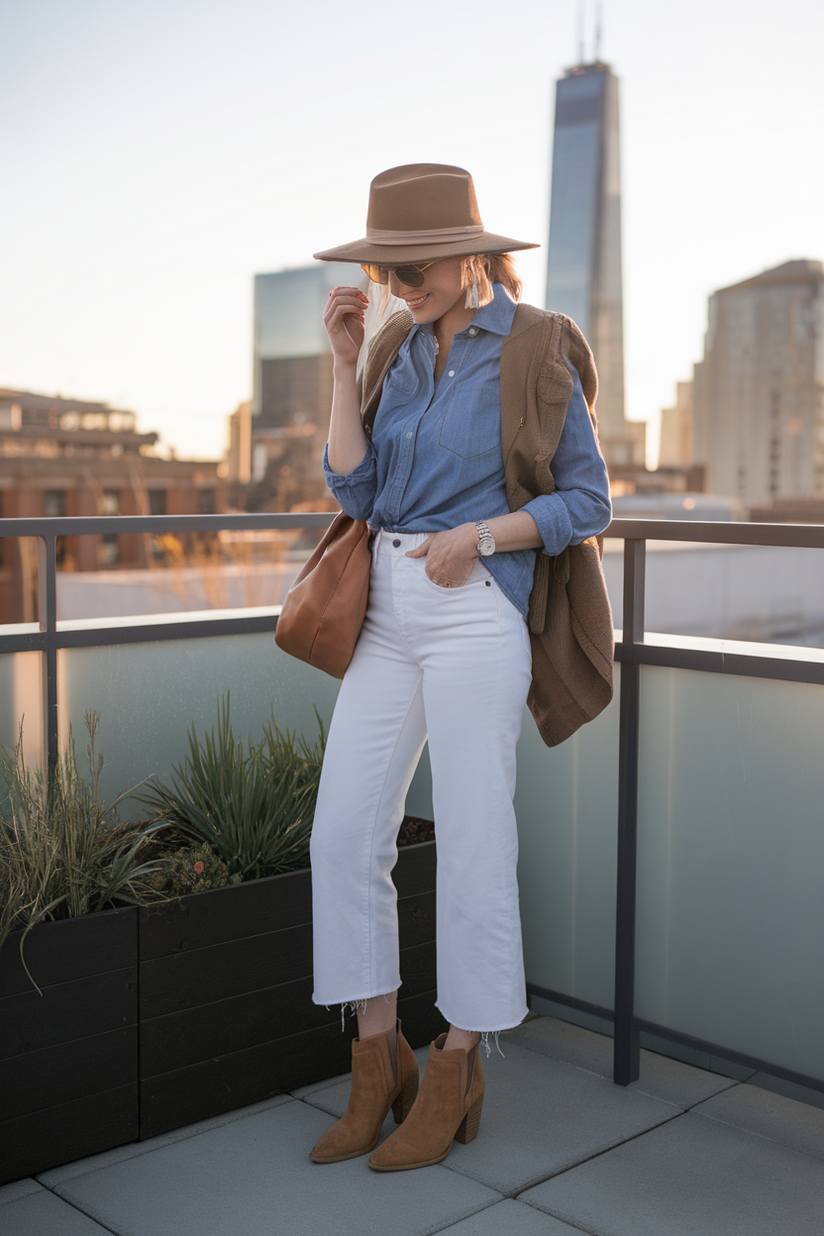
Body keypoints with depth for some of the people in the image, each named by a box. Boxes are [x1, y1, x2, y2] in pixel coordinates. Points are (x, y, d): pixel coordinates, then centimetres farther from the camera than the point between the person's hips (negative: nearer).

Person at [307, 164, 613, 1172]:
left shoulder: (534, 352, -4)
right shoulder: (397, 352, 12)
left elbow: (587, 502, -3)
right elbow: (354, 492, 3)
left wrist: (478, 535, -17)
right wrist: (344, 363, -1)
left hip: (476, 613, -6)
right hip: (386, 614, 6)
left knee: (472, 842, 0)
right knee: (344, 835, 2)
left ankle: (455, 1076, 16)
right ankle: (378, 1063, 17)